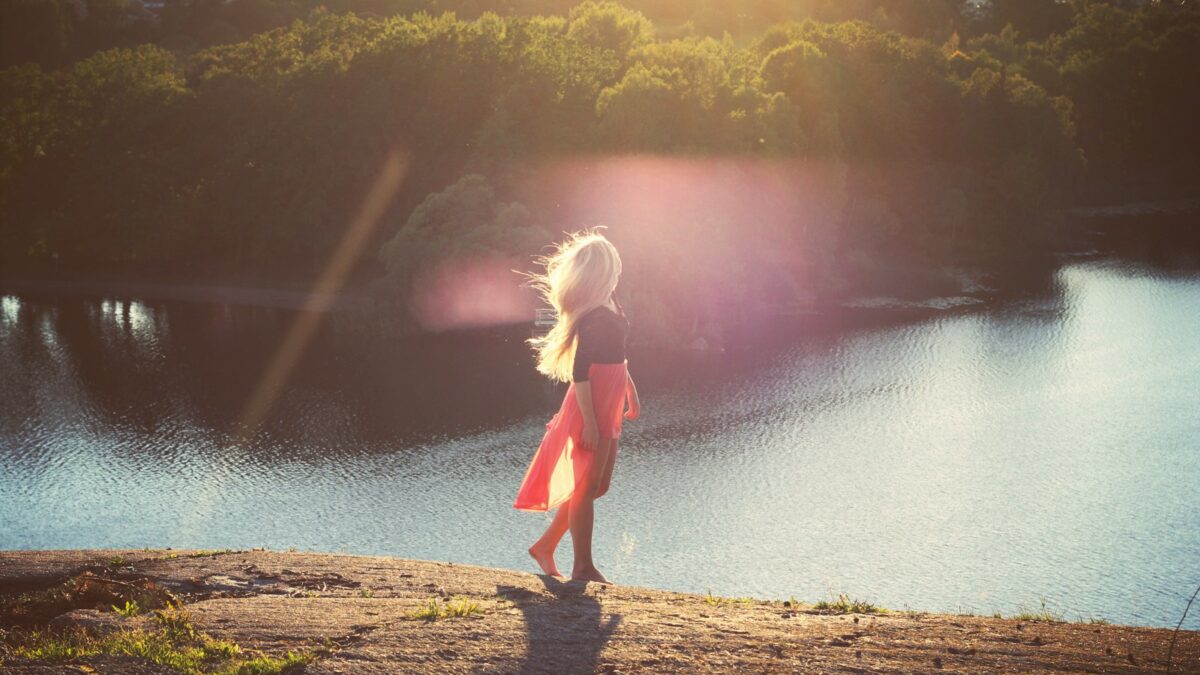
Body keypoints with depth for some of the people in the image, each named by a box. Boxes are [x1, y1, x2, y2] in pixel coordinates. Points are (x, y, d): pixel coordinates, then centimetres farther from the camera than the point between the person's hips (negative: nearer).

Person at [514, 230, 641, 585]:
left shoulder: (608, 305, 9)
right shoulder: (592, 315, -20)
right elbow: (580, 372, -22)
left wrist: (630, 391, 26)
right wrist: (590, 422, -22)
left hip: (608, 408, 10)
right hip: (591, 407, -10)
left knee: (598, 485, 15)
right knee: (586, 487, 0)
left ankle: (546, 545, 23)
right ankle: (583, 567, 9)